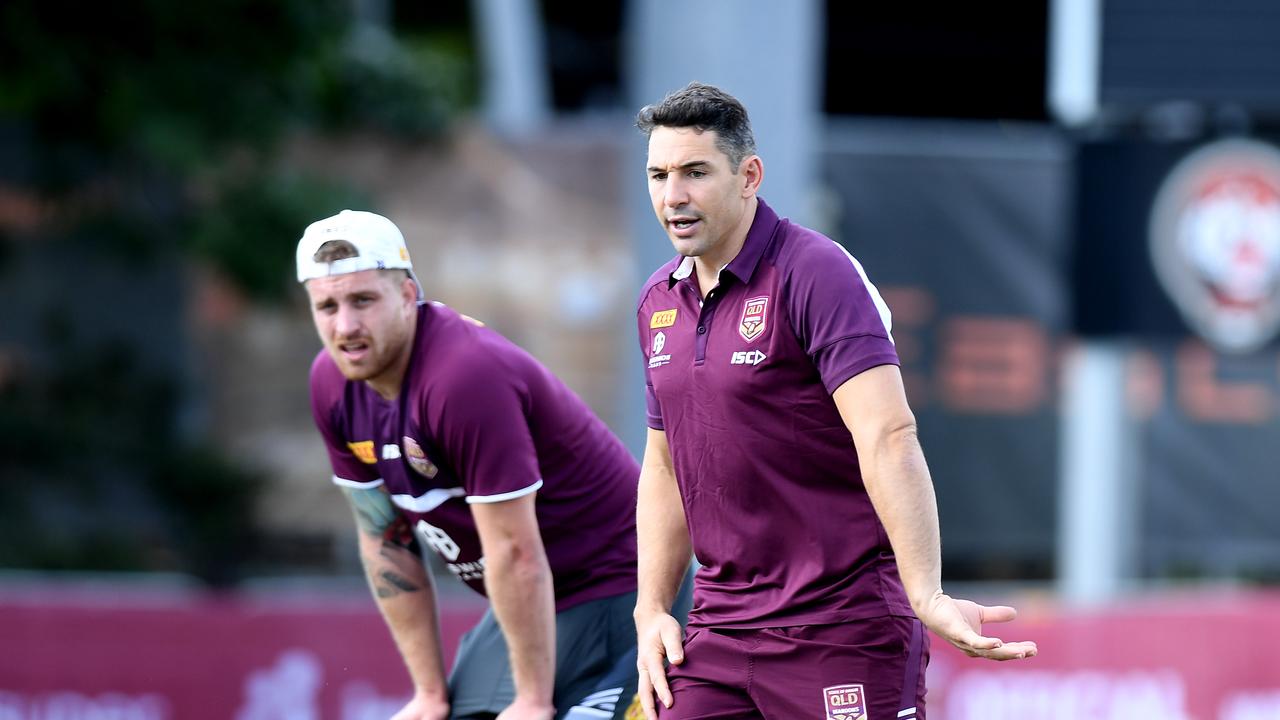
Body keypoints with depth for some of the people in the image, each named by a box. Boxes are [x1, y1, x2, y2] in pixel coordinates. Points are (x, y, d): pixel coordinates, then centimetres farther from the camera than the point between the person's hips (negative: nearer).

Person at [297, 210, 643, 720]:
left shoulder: (468, 375, -29)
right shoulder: (332, 382, -2)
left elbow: (515, 552, -26)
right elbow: (385, 538, 4)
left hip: (611, 595, -9)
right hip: (535, 600, 9)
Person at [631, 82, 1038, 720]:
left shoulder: (816, 273, -12)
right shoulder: (658, 301, 12)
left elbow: (888, 436, -24)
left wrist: (926, 594, -35)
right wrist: (651, 611, 12)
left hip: (842, 632, -7)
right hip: (718, 630, 7)